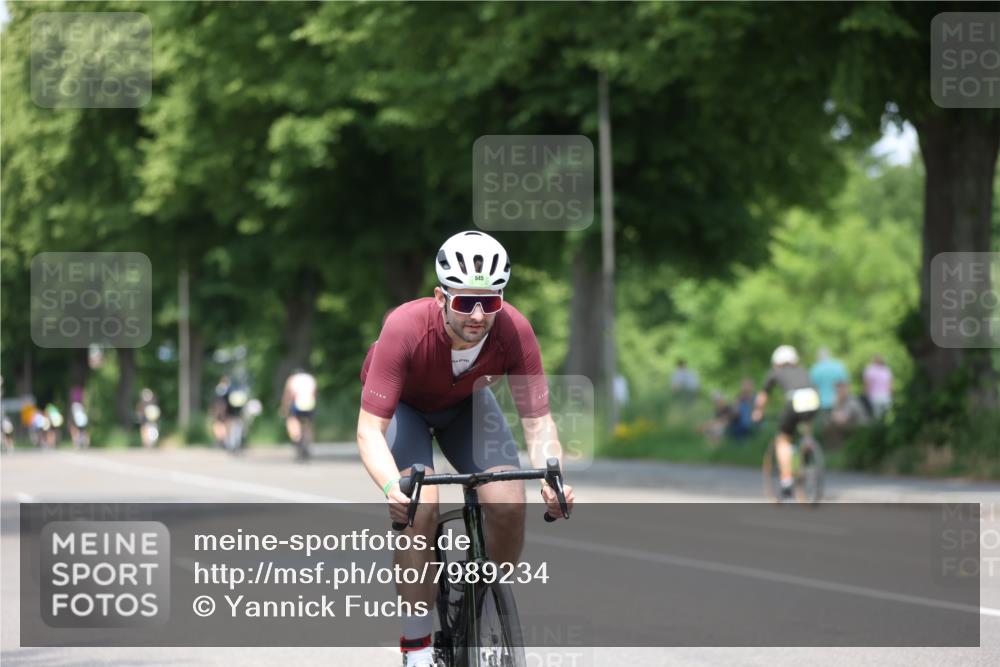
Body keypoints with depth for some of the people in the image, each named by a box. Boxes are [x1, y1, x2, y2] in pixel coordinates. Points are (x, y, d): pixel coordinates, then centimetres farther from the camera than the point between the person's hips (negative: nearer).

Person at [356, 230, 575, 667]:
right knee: (420, 508, -26)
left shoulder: (514, 331, -32)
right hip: (402, 405, -2)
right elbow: (370, 429, -39)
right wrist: (392, 487, -57)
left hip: (465, 403, 3)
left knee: (508, 504, -19)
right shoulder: (406, 328, -39)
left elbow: (538, 420, -26)